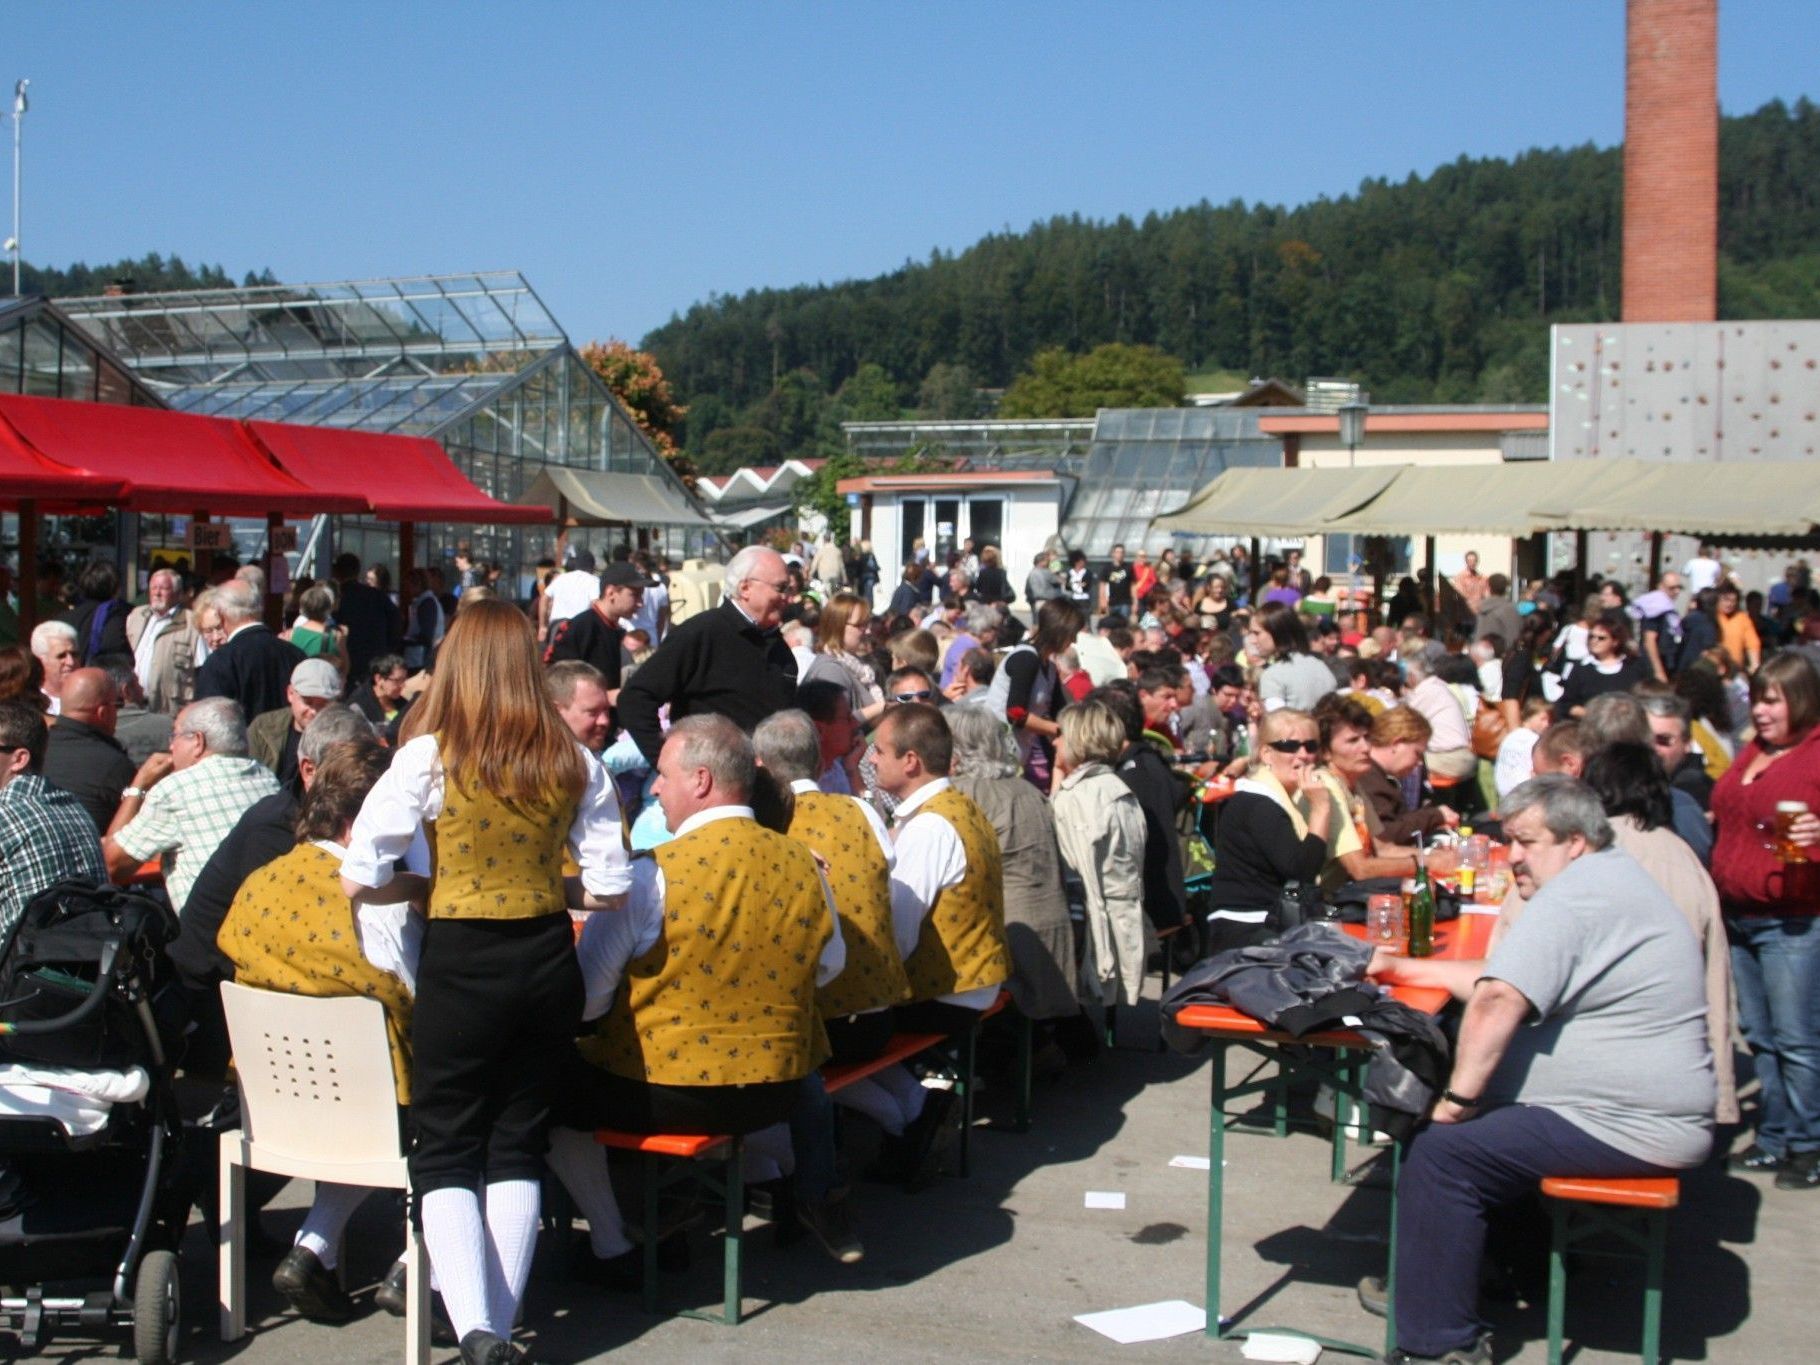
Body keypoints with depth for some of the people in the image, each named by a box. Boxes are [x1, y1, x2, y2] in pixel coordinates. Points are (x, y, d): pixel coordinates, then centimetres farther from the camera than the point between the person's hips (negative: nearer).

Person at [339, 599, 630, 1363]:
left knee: (445, 1152, 9)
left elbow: (358, 879, -11)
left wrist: (422, 887, 7)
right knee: (517, 1146, 16)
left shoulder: (429, 756, -10)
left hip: (460, 963, -3)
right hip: (547, 962, 3)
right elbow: (609, 887, 1)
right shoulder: (573, 763, -1)